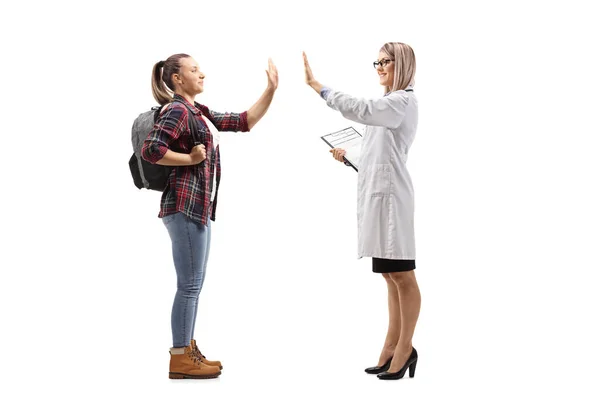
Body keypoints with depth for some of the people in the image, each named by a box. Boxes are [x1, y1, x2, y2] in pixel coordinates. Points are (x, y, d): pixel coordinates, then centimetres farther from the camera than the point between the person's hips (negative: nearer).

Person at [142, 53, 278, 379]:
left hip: (198, 205, 10)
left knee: (193, 283, 14)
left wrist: (271, 89, 13)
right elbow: (150, 150, -22)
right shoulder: (177, 110, -10)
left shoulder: (199, 112, 18)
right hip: (185, 205, -10)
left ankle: (187, 351, 22)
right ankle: (180, 359, 1)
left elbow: (244, 122, 19)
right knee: (190, 284, -6)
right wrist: (191, 158, -14)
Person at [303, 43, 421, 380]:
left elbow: (361, 110, -23)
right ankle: (392, 347, 17)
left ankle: (405, 348, 4)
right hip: (376, 191, 10)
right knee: (391, 276, 11)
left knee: (402, 276, -3)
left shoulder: (404, 101, -7)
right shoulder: (388, 104, 22)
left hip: (390, 193, -10)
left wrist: (318, 86, -21)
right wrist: (349, 156, 12)